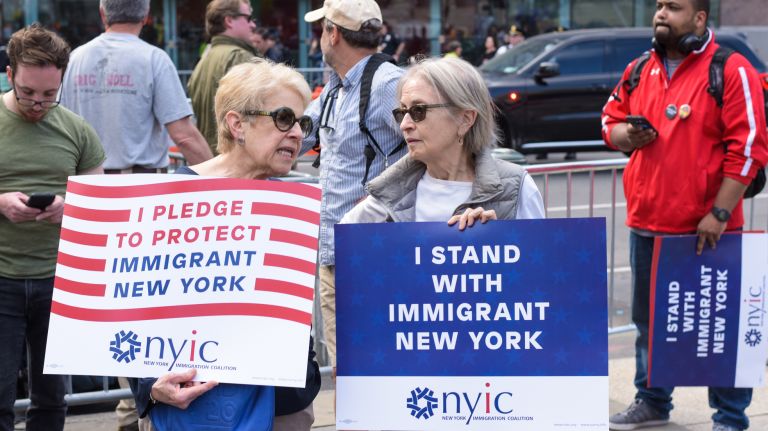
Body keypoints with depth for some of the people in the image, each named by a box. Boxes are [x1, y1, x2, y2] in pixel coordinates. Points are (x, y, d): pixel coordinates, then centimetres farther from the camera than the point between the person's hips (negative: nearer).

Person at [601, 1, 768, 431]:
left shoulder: (731, 70, -9)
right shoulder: (639, 70, 10)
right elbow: (611, 121, 22)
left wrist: (720, 213, -17)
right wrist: (625, 134, -3)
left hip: (705, 228, -6)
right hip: (646, 223, 6)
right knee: (649, 318, 16)